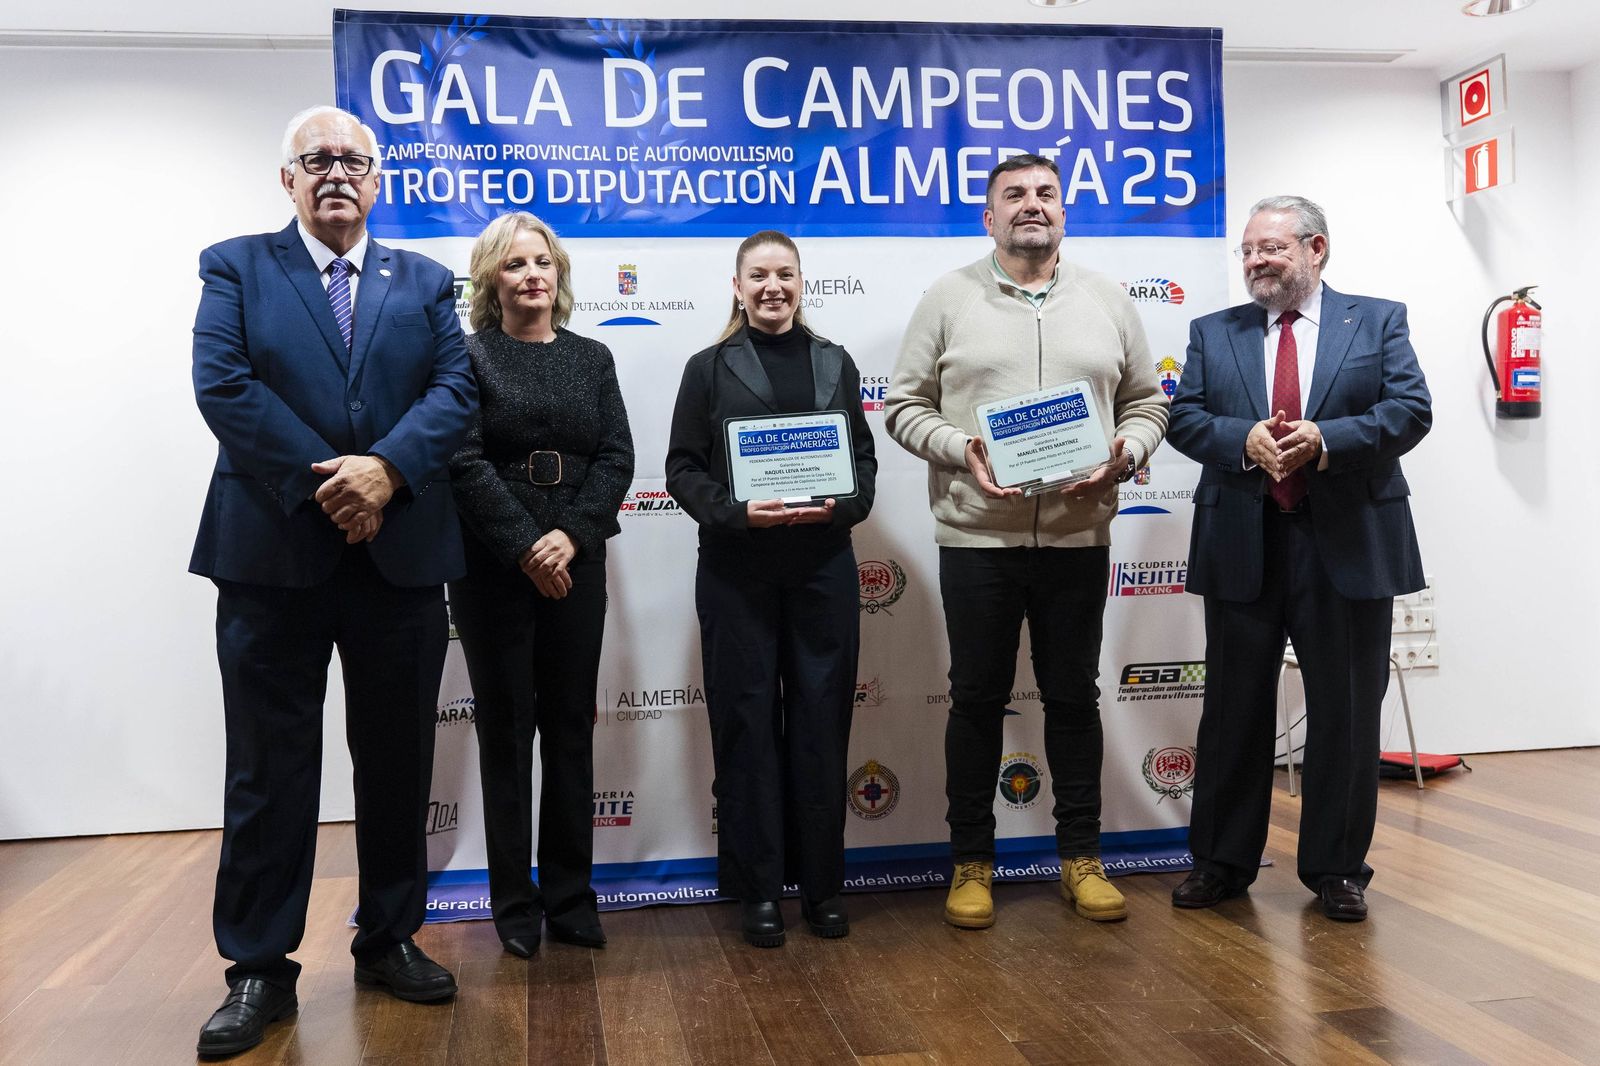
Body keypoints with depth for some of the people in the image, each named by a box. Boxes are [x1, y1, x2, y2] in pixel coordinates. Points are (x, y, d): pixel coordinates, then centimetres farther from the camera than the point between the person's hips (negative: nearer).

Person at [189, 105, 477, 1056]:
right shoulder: (237, 267, 7)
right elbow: (222, 384, -7)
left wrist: (385, 469, -17)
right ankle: (259, 968, 16)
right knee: (269, 766, 4)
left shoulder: (426, 282, 13)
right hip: (273, 550, -2)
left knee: (398, 759, 10)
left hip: (402, 550, 2)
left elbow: (456, 389, 0)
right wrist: (322, 483, -16)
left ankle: (391, 936, 26)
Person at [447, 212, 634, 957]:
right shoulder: (469, 355, 1)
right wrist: (526, 547, -16)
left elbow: (616, 457, 2)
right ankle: (515, 904, 15)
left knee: (571, 728, 6)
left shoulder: (592, 358, 11)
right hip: (493, 567, -3)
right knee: (505, 730, 4)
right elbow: (465, 461, -9)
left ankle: (570, 896, 17)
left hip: (575, 565, 3)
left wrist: (571, 537, -12)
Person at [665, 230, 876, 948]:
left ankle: (822, 884, 18)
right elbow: (683, 468, 0)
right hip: (737, 570, -2)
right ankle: (758, 889, 14)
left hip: (823, 564, 2)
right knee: (748, 722, 2)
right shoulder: (710, 368, 5)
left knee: (821, 721, 5)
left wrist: (840, 506, -10)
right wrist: (738, 512, -17)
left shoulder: (835, 364, 12)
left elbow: (864, 459, 10)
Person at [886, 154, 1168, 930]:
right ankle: (971, 861, 20)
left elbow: (1147, 400, 12)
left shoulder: (1107, 301, 9)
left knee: (1073, 696, 10)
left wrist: (1126, 453, -8)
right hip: (976, 536, -2)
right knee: (978, 698, 7)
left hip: (1078, 536, 2)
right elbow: (905, 405, 1)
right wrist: (961, 450, -16)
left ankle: (1081, 857, 23)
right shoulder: (948, 298, 3)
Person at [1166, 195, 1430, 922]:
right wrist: (1244, 439, -17)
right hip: (1243, 545, 2)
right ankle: (1221, 862, 22)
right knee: (1234, 710, 9)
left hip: (1348, 544, -1)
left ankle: (1337, 869, 22)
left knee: (1345, 713, 6)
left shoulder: (1378, 321, 7)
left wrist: (1326, 440, -20)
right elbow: (1184, 417, 2)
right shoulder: (1213, 333, 11)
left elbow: (1411, 410, -4)